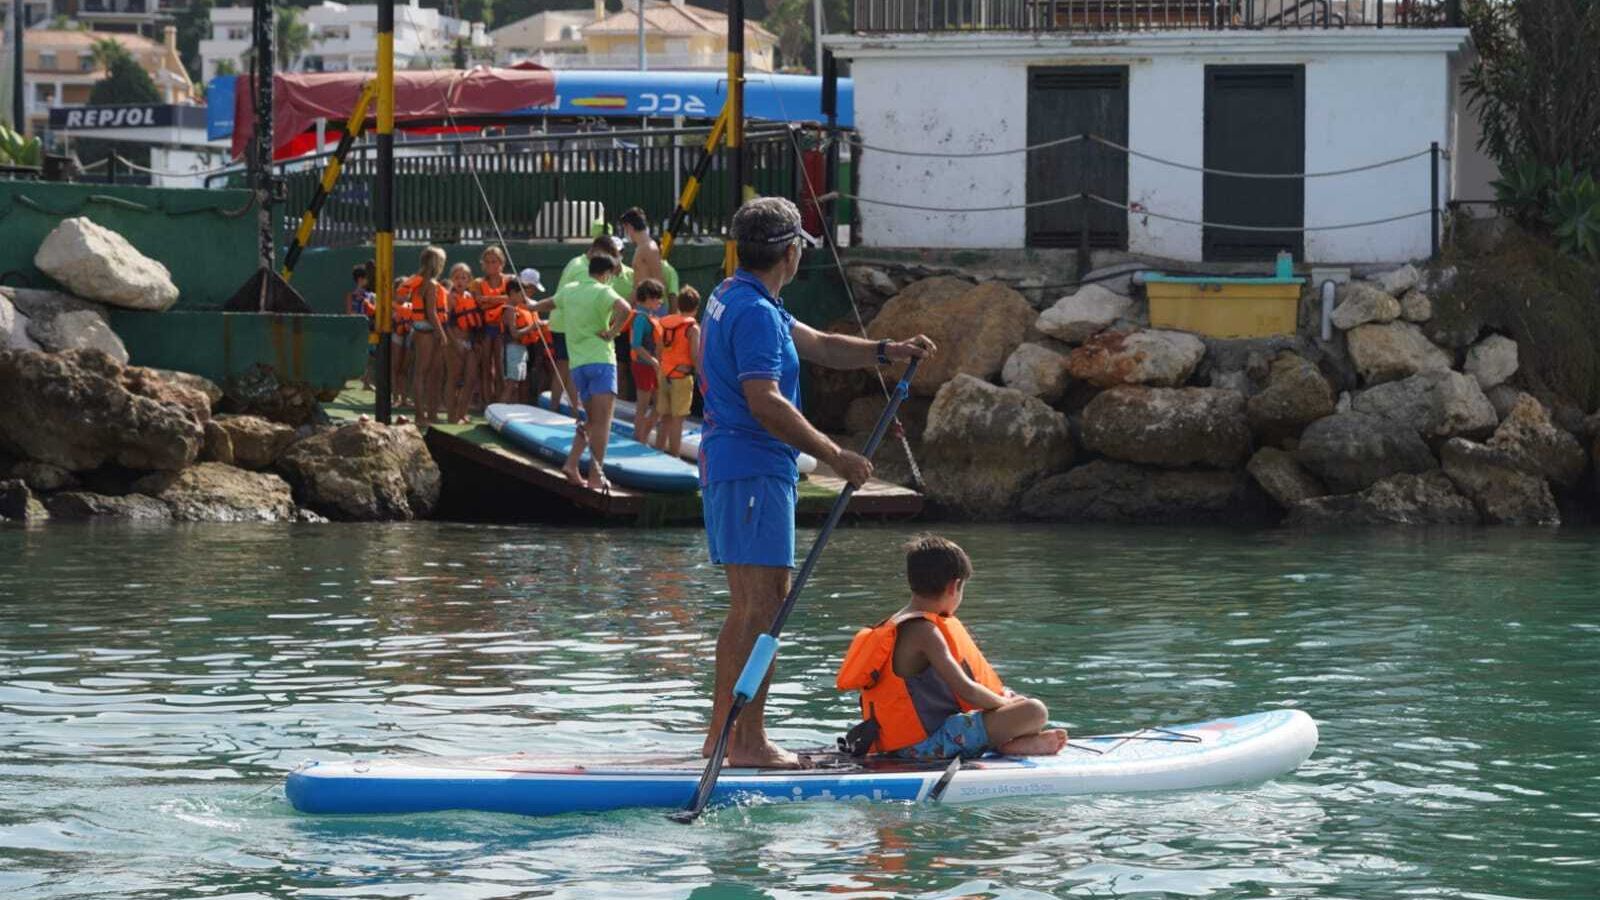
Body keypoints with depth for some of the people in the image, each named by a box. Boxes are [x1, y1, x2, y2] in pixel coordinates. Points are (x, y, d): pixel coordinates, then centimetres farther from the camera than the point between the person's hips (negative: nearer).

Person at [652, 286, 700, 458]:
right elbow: (696, 355, -17)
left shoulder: (664, 322, 8)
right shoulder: (692, 327, -9)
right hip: (682, 376, -6)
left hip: (664, 375, 6)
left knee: (665, 417, 14)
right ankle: (674, 457, -5)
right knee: (677, 419, -3)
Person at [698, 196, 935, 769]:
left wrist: (888, 352, 7)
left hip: (725, 465, 11)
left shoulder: (733, 300, 17)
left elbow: (819, 347, 20)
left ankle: (721, 733, 17)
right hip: (755, 470, -11)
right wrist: (834, 456, -20)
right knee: (765, 605, -10)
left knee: (745, 607, 14)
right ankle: (748, 741, -12)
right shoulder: (755, 313, -17)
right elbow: (765, 404, -24)